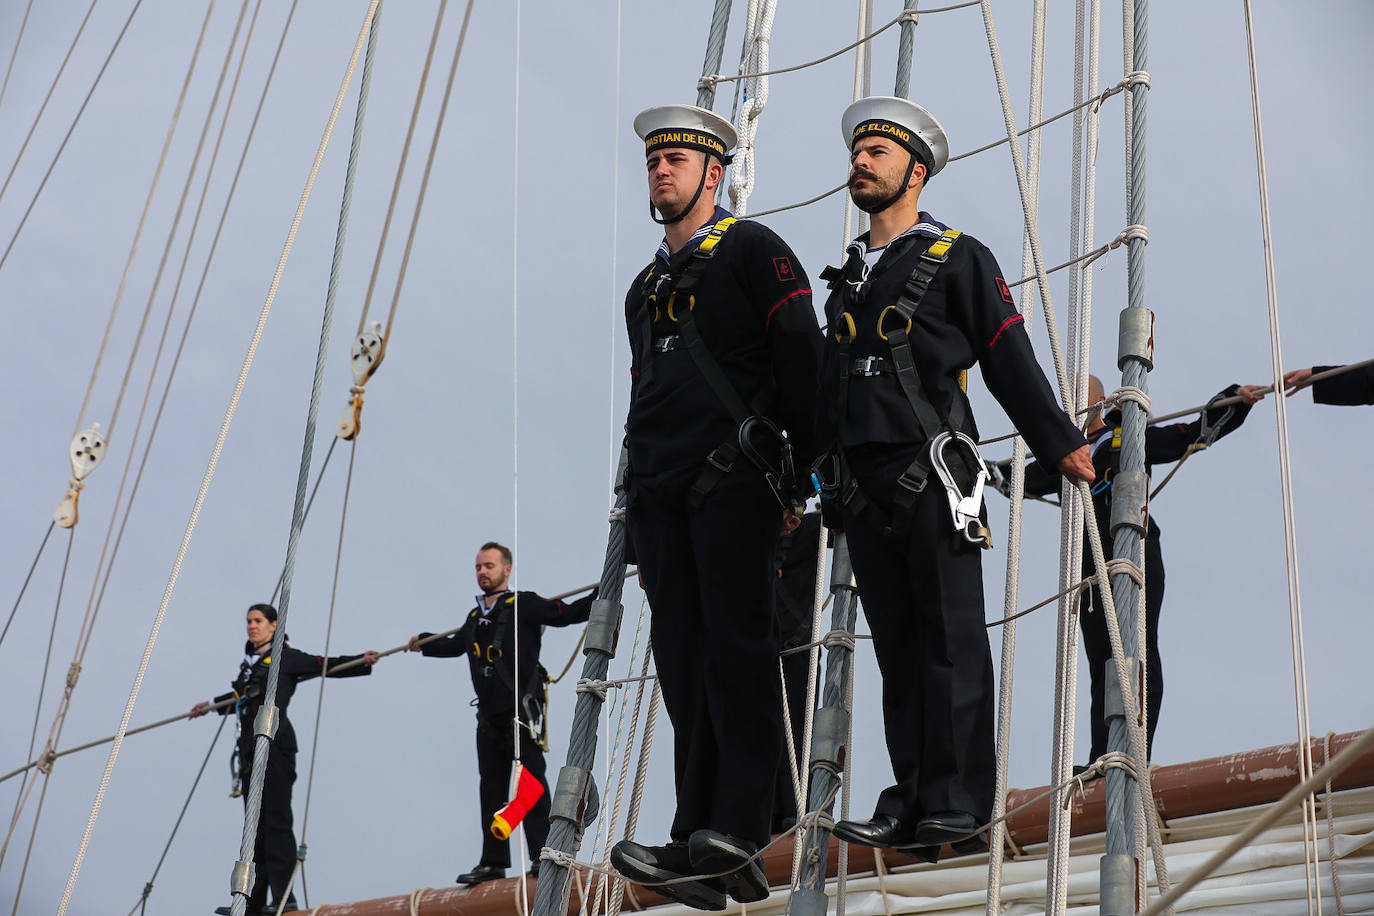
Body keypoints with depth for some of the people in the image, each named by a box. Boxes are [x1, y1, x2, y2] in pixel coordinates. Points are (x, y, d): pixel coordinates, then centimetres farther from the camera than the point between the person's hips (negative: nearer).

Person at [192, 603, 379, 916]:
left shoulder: (285, 657, -1)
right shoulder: (249, 662, 21)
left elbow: (325, 666, -8)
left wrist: (361, 661, -22)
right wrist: (212, 704, 54)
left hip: (275, 745, -8)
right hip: (251, 749, 8)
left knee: (276, 820, -13)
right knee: (255, 822, 7)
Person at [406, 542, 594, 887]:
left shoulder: (524, 605, -2)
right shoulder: (475, 618, 17)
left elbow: (568, 614, -10)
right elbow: (455, 644, 37)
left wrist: (600, 595, -22)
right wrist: (424, 644, 50)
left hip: (523, 712, -7)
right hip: (489, 718, 7)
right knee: (491, 787, 7)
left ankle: (542, 857, -6)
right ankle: (493, 862, 12)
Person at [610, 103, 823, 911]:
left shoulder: (752, 250, 3)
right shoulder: (649, 281, 25)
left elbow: (802, 358, -4)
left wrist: (804, 466, -7)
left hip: (734, 483, -7)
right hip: (662, 495, 7)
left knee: (738, 652, -11)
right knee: (684, 667, 2)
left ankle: (739, 830, -13)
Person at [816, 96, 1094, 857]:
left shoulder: (959, 259, 5)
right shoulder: (847, 276, 22)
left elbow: (1010, 359, 2)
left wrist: (1060, 443, -2)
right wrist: (824, 470, 23)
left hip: (932, 479, -6)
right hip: (864, 488, 6)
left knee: (950, 642, -7)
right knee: (897, 648, 4)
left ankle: (957, 804, -7)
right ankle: (913, 802, 5)